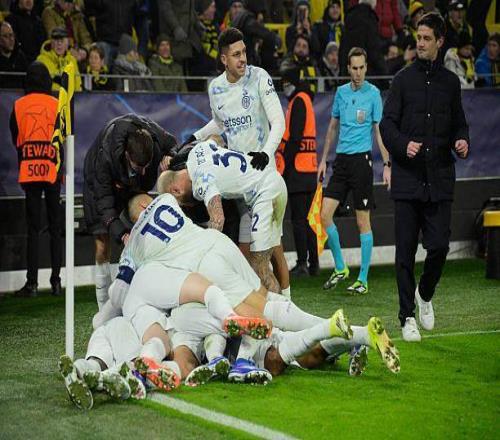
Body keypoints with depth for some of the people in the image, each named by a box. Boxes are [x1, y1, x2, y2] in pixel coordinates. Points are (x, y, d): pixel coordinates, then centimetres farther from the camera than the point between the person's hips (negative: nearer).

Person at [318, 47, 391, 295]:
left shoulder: (373, 94, -4)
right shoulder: (341, 92, 11)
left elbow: (379, 131, -4)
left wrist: (386, 164, -10)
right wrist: (323, 160, 17)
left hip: (362, 160, -5)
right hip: (341, 160, 5)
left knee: (363, 221, -1)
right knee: (325, 214, -3)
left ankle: (363, 279, 5)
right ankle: (340, 268, 13)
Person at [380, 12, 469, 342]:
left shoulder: (451, 82, 12)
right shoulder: (404, 79, 4)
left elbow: (459, 124, 20)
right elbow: (387, 123, 1)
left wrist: (462, 142, -2)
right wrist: (404, 145, -18)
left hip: (440, 179, 2)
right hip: (408, 178, -2)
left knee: (439, 246, -4)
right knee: (406, 250, 0)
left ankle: (425, 295, 25)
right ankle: (407, 317, 9)